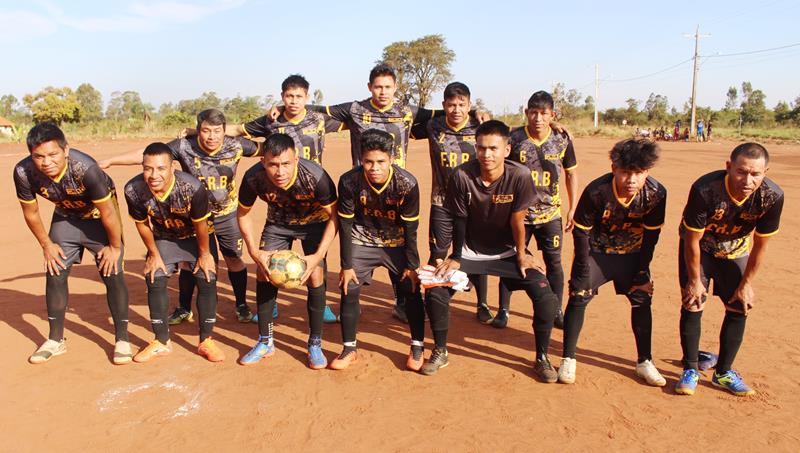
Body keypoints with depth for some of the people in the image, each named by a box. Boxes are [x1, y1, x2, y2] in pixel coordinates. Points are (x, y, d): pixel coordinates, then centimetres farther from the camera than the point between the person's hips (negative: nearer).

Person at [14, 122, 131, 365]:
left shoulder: (85, 168, -39)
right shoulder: (24, 172, -26)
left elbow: (108, 212, -26)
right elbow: (30, 213, -6)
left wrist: (115, 246, -15)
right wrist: (46, 244, 1)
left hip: (99, 216, -4)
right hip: (65, 217, 4)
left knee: (112, 275, -9)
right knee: (54, 274, 4)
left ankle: (122, 339, 4)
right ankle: (55, 340, 20)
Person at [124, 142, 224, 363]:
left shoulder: (193, 188, -39)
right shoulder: (133, 190, -29)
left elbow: (200, 224, -21)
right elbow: (142, 224, -9)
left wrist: (204, 254, -7)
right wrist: (154, 255, 1)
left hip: (197, 237, -2)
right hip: (163, 238, 3)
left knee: (207, 281, -10)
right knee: (155, 282, -3)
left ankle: (206, 341, 6)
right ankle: (162, 342, 14)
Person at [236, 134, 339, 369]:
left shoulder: (315, 176, -37)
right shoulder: (253, 177, -30)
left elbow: (334, 217, -22)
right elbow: (243, 214, -9)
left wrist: (318, 256, -29)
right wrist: (255, 252, -17)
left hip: (314, 221, -2)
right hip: (278, 222, 3)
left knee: (315, 275, -15)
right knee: (264, 273, -5)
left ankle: (315, 344, 3)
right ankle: (265, 342, 14)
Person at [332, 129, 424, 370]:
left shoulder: (407, 184, -26)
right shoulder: (349, 181, -25)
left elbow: (410, 228, -15)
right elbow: (345, 224, -14)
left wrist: (412, 266, -11)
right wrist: (346, 265, -11)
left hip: (397, 243, 0)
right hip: (362, 241, 1)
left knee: (411, 290, -5)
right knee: (349, 290, -5)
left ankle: (417, 347, 14)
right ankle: (349, 349, 14)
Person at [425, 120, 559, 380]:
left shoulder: (520, 176, -22)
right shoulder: (462, 175, -20)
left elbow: (517, 220, -13)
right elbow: (459, 220, -10)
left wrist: (522, 256, -5)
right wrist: (456, 258, -7)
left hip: (509, 252, 0)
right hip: (471, 251, 1)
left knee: (545, 296, -15)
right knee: (435, 291, -15)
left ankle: (542, 358, 8)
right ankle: (440, 352, 9)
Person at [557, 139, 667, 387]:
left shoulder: (656, 193, -22)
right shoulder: (596, 191, -32)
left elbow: (651, 234, -7)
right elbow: (581, 231, -19)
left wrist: (642, 271, -3)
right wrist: (584, 270, -16)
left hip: (631, 252, 3)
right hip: (595, 251, -3)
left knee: (642, 299, 2)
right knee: (578, 297, -8)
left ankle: (644, 362, 19)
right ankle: (568, 359, 5)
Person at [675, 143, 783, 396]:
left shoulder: (772, 197, -27)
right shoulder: (705, 190, -37)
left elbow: (760, 245, -11)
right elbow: (692, 240, -24)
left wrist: (746, 284, -6)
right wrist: (695, 280, -15)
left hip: (736, 250, 3)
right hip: (699, 246, -3)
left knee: (739, 308, 1)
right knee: (692, 304, -9)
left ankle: (723, 373, 17)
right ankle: (690, 371, 5)